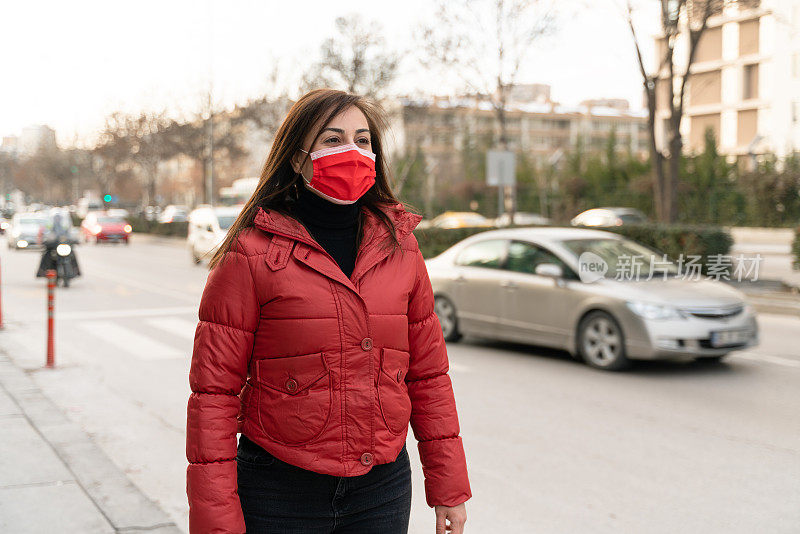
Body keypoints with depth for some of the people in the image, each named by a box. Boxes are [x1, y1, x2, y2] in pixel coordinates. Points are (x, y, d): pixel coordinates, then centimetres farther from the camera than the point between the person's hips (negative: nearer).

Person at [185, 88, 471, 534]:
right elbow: (214, 391, -9)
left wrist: (449, 488, 8)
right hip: (280, 493, -3)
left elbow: (428, 374, 7)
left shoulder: (399, 243, 3)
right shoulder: (251, 252, -9)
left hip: (384, 487, 3)